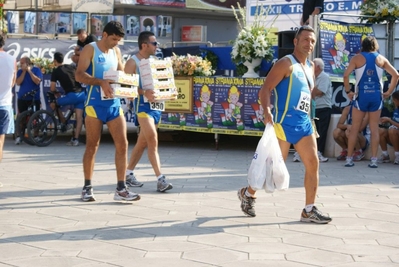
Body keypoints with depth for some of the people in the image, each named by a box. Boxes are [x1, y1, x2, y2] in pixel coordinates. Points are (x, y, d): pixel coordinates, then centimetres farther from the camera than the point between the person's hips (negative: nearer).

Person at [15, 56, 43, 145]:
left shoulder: (36, 70, -1)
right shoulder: (20, 71, 6)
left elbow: (37, 81, -15)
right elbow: (18, 83, -8)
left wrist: (29, 71, -14)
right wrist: (24, 71, -11)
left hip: (34, 98, -2)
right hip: (22, 98, 2)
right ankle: (18, 136, 4)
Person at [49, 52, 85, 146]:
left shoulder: (56, 71, 2)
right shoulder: (72, 67, 17)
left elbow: (52, 89, 0)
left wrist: (57, 93, 19)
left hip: (71, 95, -6)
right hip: (81, 94, 6)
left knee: (54, 104, 18)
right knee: (79, 117, 6)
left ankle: (64, 123, 23)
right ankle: (75, 139, 2)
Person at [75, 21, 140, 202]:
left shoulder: (116, 51, 15)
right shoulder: (90, 49, -3)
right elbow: (79, 75, -13)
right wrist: (100, 82, -28)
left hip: (114, 102, 5)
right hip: (95, 102, -5)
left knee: (122, 144, -3)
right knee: (92, 146, 2)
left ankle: (121, 189, 1)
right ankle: (87, 187, 14)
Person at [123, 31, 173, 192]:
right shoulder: (133, 62, -7)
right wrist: (144, 93, -30)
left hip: (156, 104, 8)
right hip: (142, 104, -8)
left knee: (143, 142, 12)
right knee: (153, 140, -16)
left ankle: (128, 174, 24)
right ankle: (160, 179, -16)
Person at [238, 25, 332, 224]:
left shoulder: (310, 67, 17)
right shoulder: (286, 64, -8)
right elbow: (265, 88, -16)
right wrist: (267, 110, -32)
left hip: (304, 123, 8)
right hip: (284, 122, -8)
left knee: (313, 163, -1)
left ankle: (309, 210, 4)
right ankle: (248, 193, 22)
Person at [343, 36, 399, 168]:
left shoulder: (357, 58, 1)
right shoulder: (381, 59, 6)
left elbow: (346, 75, -12)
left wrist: (348, 91, -1)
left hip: (361, 95, -1)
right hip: (376, 95, 1)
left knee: (354, 128, 6)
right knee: (374, 128, 6)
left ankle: (349, 158, 6)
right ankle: (373, 160, 4)